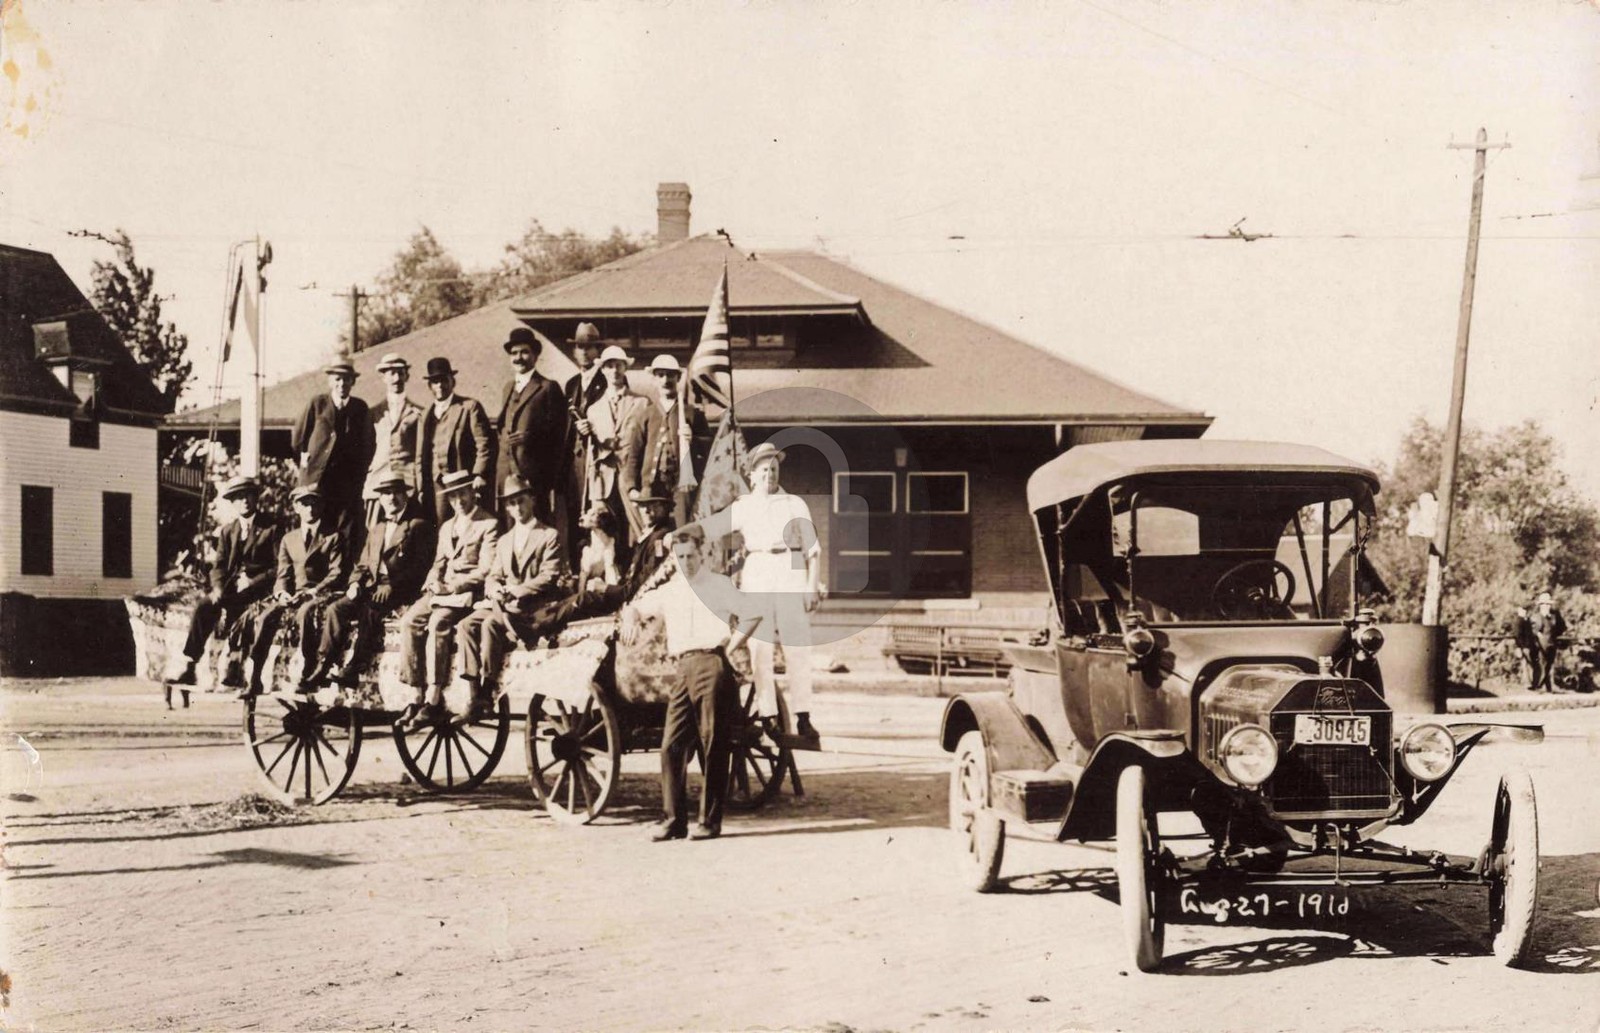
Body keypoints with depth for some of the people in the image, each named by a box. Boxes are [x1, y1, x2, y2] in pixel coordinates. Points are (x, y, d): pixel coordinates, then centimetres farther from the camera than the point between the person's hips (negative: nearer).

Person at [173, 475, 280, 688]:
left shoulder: (272, 527, 3)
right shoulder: (227, 531, 20)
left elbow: (278, 567, -3)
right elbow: (218, 566, 12)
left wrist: (251, 583, -15)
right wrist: (218, 588, -10)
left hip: (258, 587, -4)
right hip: (230, 587, 4)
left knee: (232, 611, -34)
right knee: (203, 605, -25)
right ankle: (188, 668, -26)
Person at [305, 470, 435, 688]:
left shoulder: (419, 525, 4)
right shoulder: (376, 528, 26)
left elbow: (421, 565, -7)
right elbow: (363, 563, 24)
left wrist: (391, 587, -17)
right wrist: (355, 583, 1)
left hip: (399, 591, -6)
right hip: (371, 588, 6)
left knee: (369, 610, -34)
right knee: (335, 609, -19)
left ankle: (351, 669, -33)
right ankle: (324, 666, -23)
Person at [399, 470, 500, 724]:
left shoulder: (489, 524, 2)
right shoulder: (446, 527, 26)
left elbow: (486, 570, -7)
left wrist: (454, 586, -16)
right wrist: (434, 583, -3)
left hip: (469, 592, -6)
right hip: (441, 592, 6)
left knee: (438, 622, -32)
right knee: (409, 621, -21)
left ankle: (434, 697, -33)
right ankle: (417, 693, -23)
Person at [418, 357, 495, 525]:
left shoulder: (470, 406, 3)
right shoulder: (426, 414, 19)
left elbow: (484, 444, -4)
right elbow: (422, 455, 18)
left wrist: (479, 476, -14)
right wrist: (422, 488, 10)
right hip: (435, 489, 4)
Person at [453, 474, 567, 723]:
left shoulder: (549, 536, 5)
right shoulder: (504, 541, 26)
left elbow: (549, 579, -7)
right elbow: (494, 577, 18)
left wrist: (516, 590, -16)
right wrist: (496, 589, -7)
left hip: (534, 607, -6)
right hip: (503, 604, 6)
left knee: (491, 625, -33)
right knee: (466, 625, -22)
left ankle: (488, 695, -28)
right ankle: (475, 699, -28)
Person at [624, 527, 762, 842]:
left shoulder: (718, 585, 6)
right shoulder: (669, 591, 20)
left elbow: (752, 613, -1)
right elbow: (635, 607, 31)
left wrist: (730, 646, -4)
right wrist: (630, 619, 8)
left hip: (712, 666, -5)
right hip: (681, 671, 5)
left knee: (713, 747, -2)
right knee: (671, 745, -3)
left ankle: (710, 821, 2)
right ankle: (674, 819, 1)